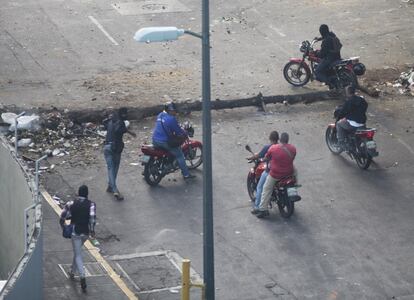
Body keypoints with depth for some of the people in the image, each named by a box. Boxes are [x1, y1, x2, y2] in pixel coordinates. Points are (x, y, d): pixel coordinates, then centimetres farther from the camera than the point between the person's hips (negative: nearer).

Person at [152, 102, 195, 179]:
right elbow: (178, 131, -11)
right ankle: (186, 174, 7)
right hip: (164, 142, -8)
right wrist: (185, 133, 10)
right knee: (179, 155, 5)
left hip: (154, 140, 8)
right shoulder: (171, 119, -15)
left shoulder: (160, 115, 11)